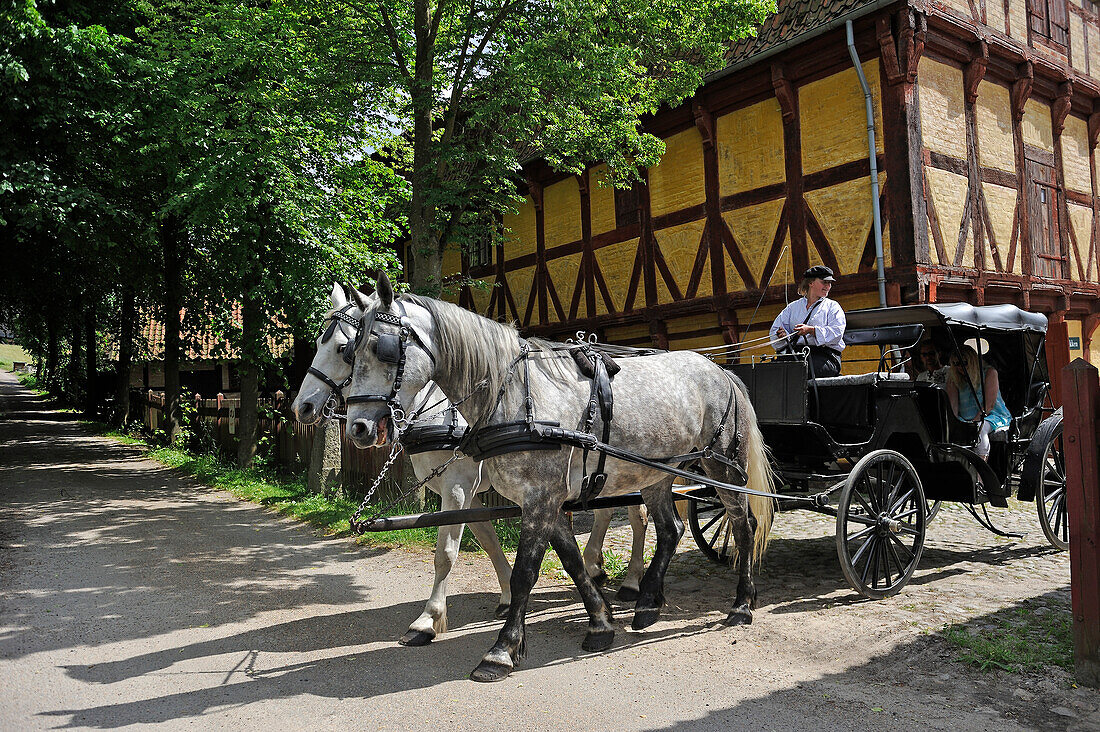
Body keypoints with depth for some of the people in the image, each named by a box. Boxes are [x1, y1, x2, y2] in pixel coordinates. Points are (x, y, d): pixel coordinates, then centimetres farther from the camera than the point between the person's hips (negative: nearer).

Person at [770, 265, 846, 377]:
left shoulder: (832, 306, 16)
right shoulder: (793, 307, 24)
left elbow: (836, 332, -1)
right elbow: (776, 328, 17)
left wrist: (811, 330, -16)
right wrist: (781, 334, -8)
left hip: (824, 355, -3)